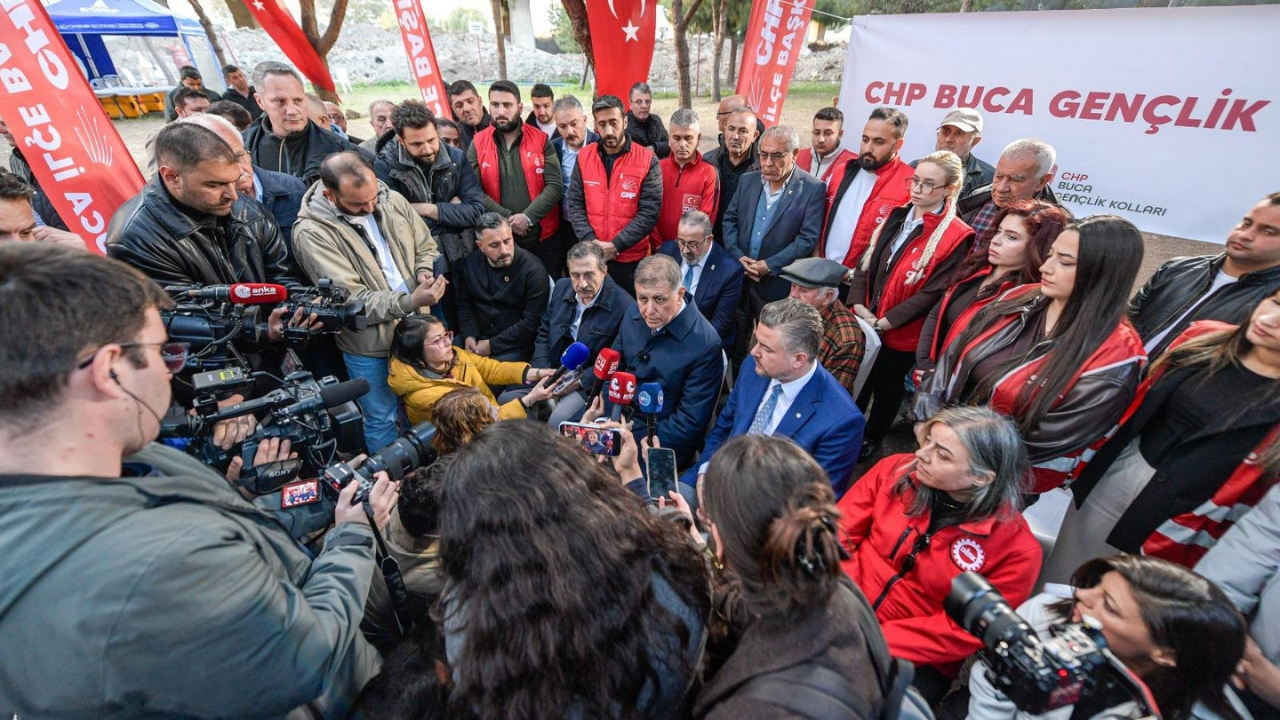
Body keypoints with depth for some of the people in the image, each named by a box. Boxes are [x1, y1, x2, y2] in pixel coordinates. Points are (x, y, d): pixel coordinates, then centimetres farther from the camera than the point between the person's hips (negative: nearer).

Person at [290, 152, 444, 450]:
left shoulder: (393, 200, -3)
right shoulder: (311, 233, -19)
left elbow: (427, 247, 9)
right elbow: (352, 300, -22)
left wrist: (425, 271, -14)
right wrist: (410, 301, -34)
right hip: (369, 347, -5)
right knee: (383, 420, 12)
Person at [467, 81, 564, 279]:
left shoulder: (540, 139, 0)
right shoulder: (478, 143, 2)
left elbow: (555, 185, -8)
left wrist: (528, 217, -18)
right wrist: (507, 219, -15)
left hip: (543, 236, 0)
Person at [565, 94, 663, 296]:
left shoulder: (647, 160, -7)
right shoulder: (584, 157, 3)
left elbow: (649, 212, -12)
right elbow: (575, 204, 2)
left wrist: (616, 245, -17)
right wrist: (591, 241, -13)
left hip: (632, 259, -2)